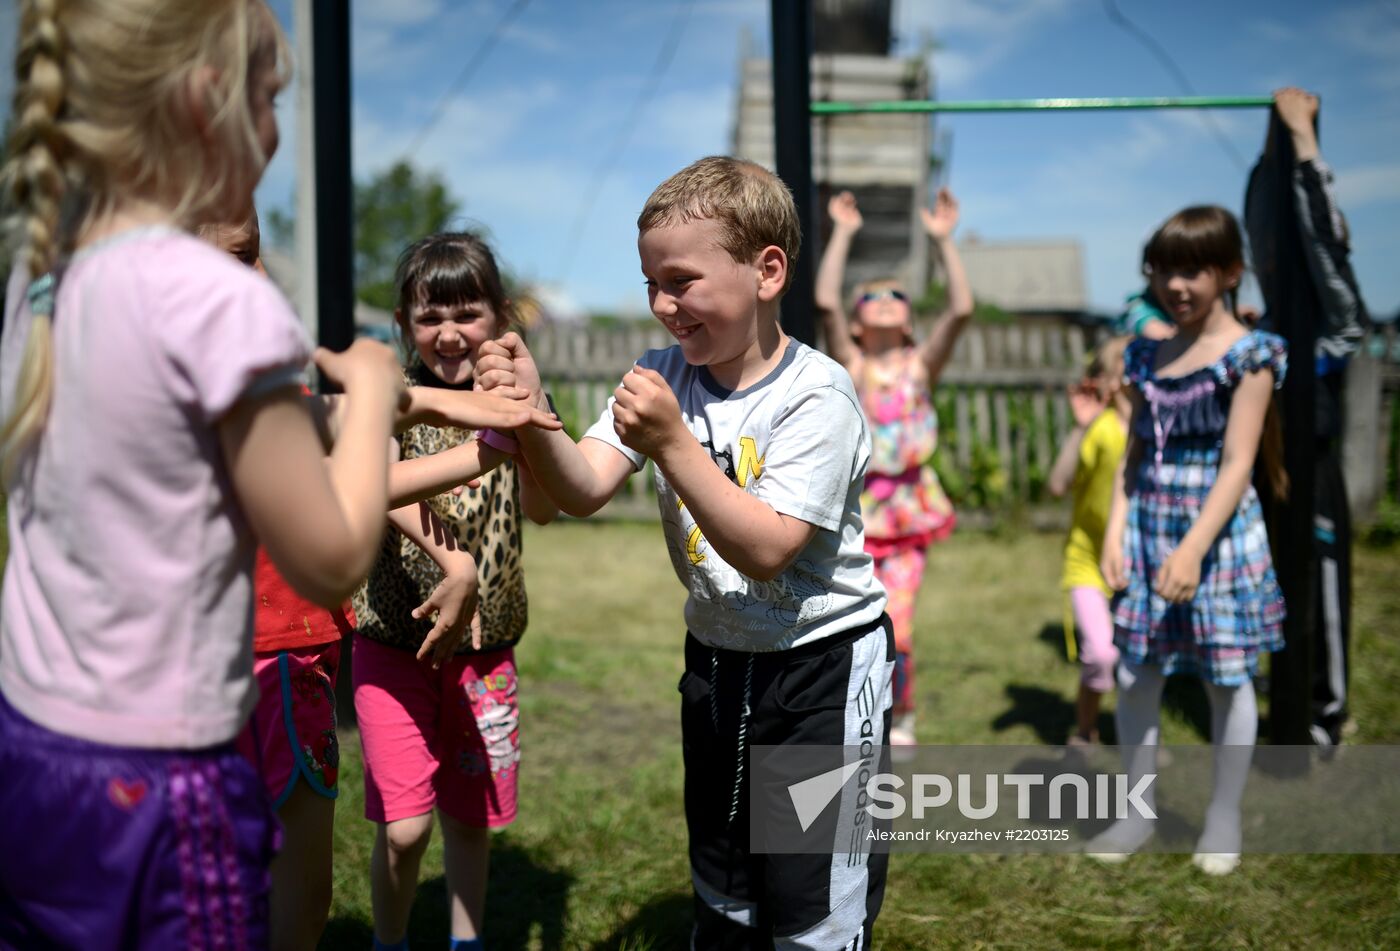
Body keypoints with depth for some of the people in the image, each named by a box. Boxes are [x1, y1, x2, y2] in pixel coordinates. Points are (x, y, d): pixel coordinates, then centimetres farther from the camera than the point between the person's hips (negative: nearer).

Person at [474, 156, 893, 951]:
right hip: (717, 659, 6)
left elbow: (765, 550, -28)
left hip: (824, 666, -5)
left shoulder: (816, 396, -20)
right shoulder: (665, 375, -3)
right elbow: (585, 490, -14)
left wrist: (672, 443, -36)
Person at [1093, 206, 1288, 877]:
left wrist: (1193, 548, -21)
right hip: (1149, 533, 5)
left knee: (1226, 679, 7)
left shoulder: (1247, 355, -8)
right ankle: (1137, 810, 23)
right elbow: (1134, 455, 10)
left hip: (1218, 534, -5)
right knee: (1134, 676, 8)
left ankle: (1224, 816, 23)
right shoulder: (1147, 356, 8)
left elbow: (1237, 464, -14)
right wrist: (1115, 533, 1)